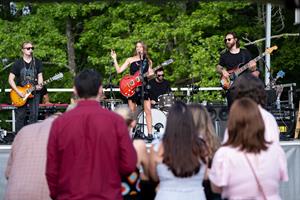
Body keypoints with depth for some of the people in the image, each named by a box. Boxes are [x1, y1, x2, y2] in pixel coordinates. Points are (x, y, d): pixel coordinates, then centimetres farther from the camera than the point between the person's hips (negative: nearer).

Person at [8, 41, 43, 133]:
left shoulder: (37, 62, 5)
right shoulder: (18, 63, -1)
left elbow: (40, 76, 8)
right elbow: (11, 79, -3)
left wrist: (39, 85, -14)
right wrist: (18, 92, -13)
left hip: (34, 92, 2)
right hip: (20, 93, -2)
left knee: (34, 115, -2)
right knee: (20, 116, 0)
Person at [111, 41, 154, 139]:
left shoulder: (148, 61, 11)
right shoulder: (130, 60, 6)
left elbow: (150, 74, 12)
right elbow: (119, 70, 0)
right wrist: (114, 59, -7)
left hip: (144, 86, 0)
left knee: (148, 110, -10)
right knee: (132, 111, 3)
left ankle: (150, 133, -11)